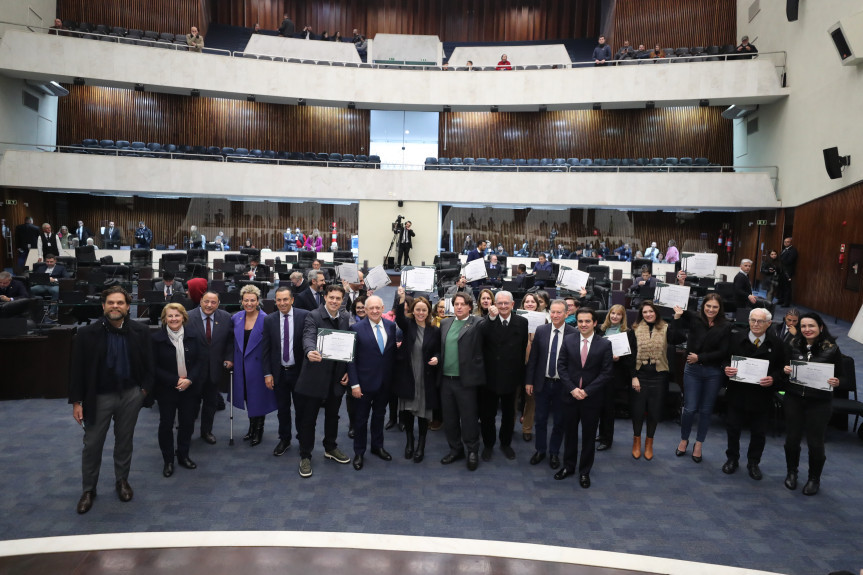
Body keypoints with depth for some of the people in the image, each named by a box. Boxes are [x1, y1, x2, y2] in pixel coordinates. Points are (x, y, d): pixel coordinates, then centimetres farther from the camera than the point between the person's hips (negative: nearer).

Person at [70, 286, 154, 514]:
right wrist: (76, 401, -8)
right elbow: (77, 369, -7)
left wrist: (145, 388, -2)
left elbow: (148, 363, 3)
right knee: (92, 444, 9)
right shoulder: (87, 333, -11)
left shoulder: (140, 331, -6)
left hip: (131, 394, 1)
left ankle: (122, 480, 34)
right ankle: (89, 489, 27)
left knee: (125, 441, 16)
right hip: (99, 396, -1)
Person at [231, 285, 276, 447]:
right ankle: (251, 427, 37)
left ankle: (259, 431, 28)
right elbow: (234, 341, 13)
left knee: (258, 398, 8)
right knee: (248, 396, 17)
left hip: (258, 365, -4)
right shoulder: (236, 318, -1)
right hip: (241, 365, 5)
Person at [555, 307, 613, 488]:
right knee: (569, 433, 13)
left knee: (589, 436, 9)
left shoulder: (604, 344, -5)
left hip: (592, 398, -2)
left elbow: (607, 372, -8)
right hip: (570, 395, 2)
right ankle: (568, 466, 29)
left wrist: (587, 391, -14)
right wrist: (572, 389, -11)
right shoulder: (568, 341, 0)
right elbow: (561, 366, 0)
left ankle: (585, 471, 24)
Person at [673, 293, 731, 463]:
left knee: (706, 410, 11)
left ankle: (698, 444, 27)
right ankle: (684, 440, 26)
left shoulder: (725, 326, -5)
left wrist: (700, 357, -11)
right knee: (689, 409, 2)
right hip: (692, 370, 0)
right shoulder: (694, 318, -5)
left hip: (714, 373, 0)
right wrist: (677, 315, -20)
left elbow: (723, 352, -8)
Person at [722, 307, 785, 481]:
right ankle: (732, 459, 32)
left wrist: (773, 379, -20)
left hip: (762, 396, 0)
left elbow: (782, 368, -2)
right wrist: (726, 369, -18)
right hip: (737, 393, 1)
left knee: (759, 433, 12)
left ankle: (753, 463, 32)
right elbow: (725, 359, 3)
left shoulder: (776, 344, -4)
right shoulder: (736, 339, -2)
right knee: (733, 428, 12)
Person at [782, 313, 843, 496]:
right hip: (793, 398, 2)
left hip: (819, 402, -2)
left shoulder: (832, 349, -6)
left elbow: (839, 376, 0)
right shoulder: (793, 345, -1)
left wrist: (835, 382, -21)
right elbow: (784, 368, 9)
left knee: (815, 442, 5)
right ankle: (792, 472, 33)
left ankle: (814, 478, 29)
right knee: (792, 438, 9)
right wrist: (785, 370, -13)